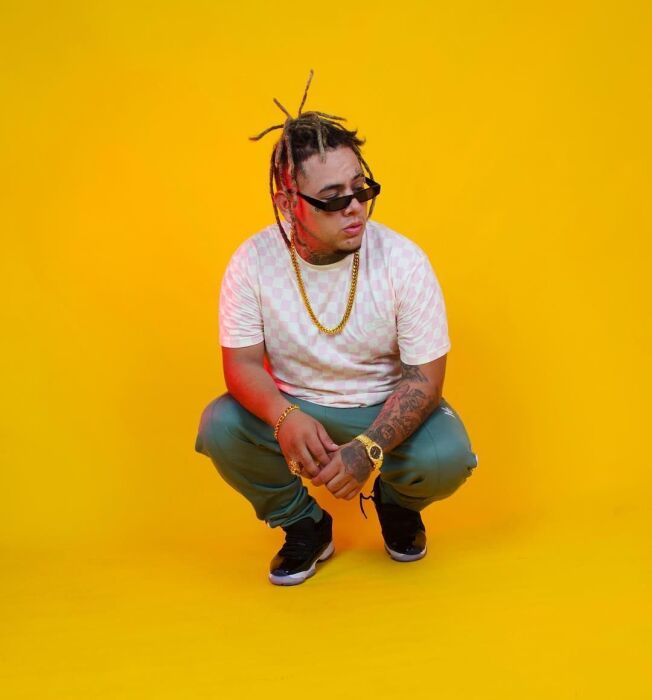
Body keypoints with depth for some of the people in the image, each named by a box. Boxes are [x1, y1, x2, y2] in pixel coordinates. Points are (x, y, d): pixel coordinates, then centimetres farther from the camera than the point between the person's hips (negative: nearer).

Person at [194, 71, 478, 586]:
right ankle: (305, 525, 4)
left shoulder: (402, 260, -20)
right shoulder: (253, 262, -16)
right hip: (295, 408, 1)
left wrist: (368, 449, -32)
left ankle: (397, 503, 12)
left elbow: (425, 375, -17)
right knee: (220, 428, -26)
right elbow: (242, 363, -13)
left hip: (386, 407, -1)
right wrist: (285, 417, -35)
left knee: (446, 457, -30)